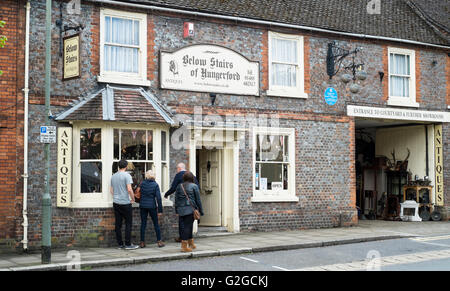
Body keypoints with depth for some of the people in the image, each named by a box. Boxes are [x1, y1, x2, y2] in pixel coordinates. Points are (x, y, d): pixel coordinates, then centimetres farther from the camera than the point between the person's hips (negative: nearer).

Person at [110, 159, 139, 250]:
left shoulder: (113, 176, 12)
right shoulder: (126, 175, -10)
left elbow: (111, 190, 17)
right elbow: (129, 189, -18)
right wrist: (133, 199, -5)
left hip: (116, 202, 7)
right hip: (125, 203, -7)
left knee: (118, 224, 7)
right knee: (128, 223, 0)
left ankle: (120, 244, 10)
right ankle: (128, 244, -2)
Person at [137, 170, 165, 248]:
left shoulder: (142, 183, -1)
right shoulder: (155, 185, -7)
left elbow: (140, 194, 7)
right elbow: (158, 198, -9)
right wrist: (160, 210, -7)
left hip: (143, 206, 2)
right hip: (152, 206, -2)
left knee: (143, 224, 7)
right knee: (156, 224, 8)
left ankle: (142, 242, 8)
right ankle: (159, 241, 9)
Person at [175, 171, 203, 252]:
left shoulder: (179, 186, 10)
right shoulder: (194, 186, -1)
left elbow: (176, 200, 11)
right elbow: (198, 200, 1)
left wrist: (177, 211, 17)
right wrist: (201, 211, 7)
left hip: (181, 210, 5)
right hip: (190, 209, -5)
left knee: (188, 226, 15)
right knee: (187, 226, -4)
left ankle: (191, 244, 23)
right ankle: (184, 246, -7)